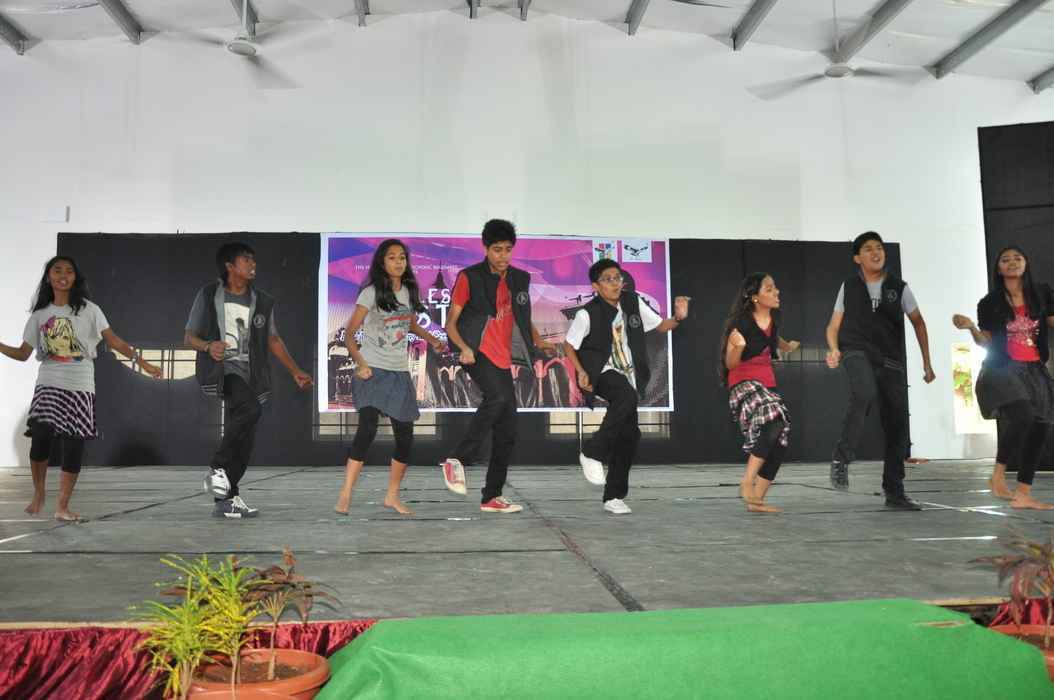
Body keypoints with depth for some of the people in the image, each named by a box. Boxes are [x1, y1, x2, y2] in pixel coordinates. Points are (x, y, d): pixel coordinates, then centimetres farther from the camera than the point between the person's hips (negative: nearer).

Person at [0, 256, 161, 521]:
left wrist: (142, 362, -4)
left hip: (80, 388, -1)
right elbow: (23, 353, 11)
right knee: (40, 437, -14)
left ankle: (62, 506, 9)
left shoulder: (88, 309, 3)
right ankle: (38, 493, 11)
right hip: (48, 385, 1)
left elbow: (113, 340, 1)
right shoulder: (39, 314, 9)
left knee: (73, 445, -2)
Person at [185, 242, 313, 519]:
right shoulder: (209, 295, 2)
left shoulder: (262, 301, 12)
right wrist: (208, 346, -18)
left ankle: (225, 499, 16)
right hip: (220, 368, -5)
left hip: (248, 373, 5)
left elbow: (273, 340, 21)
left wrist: (295, 372, 17)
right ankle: (217, 468, -15)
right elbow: (189, 336, 4)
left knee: (243, 439, 4)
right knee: (251, 409, -31)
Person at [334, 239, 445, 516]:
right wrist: (360, 363, -22)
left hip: (400, 372, 6)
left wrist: (432, 339, 8)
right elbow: (350, 333, -8)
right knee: (367, 429, -21)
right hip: (373, 371, -6)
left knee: (405, 437, 5)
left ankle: (392, 496, 21)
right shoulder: (371, 293, -8)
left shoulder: (409, 292, 9)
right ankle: (345, 495, -13)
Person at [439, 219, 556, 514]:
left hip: (502, 359, 6)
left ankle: (492, 497, 14)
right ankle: (457, 460, -22)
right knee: (498, 397, -34)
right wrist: (464, 347, -21)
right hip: (478, 353, -6)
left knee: (507, 433, 4)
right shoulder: (469, 278, -2)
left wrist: (538, 341, 5)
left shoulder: (519, 279, 13)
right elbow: (451, 322, -3)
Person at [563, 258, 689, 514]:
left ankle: (614, 496, 16)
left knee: (629, 435, 3)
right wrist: (581, 372, -15)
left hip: (628, 376, 6)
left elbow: (661, 325, 10)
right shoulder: (588, 314, -13)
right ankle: (592, 453, -21)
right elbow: (569, 344, -2)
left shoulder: (633, 302, 0)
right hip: (603, 374, -6)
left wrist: (678, 318, -10)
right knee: (627, 397, -37)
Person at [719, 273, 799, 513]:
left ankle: (756, 499, 8)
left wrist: (787, 346, 38)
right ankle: (746, 483, -22)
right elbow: (730, 364, -14)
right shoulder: (741, 324, -17)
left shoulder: (772, 318, 6)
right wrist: (737, 346, -31)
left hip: (767, 383, 8)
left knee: (780, 438, 2)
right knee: (773, 420, -31)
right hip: (744, 383, -8)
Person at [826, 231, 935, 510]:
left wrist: (927, 362, 14)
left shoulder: (899, 288, 9)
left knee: (897, 424, 2)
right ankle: (841, 458, -23)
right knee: (865, 394, -36)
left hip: (891, 361, 3)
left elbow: (918, 323, 17)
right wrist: (834, 350, -11)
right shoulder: (849, 287, 8)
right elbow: (834, 326, 9)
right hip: (857, 353, -3)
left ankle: (894, 492, 15)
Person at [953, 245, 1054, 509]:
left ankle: (1023, 494, 10)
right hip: (1002, 368, -4)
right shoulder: (990, 303, 2)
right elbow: (985, 342, 3)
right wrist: (971, 327, -15)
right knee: (1022, 415, -28)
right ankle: (998, 476, -12)